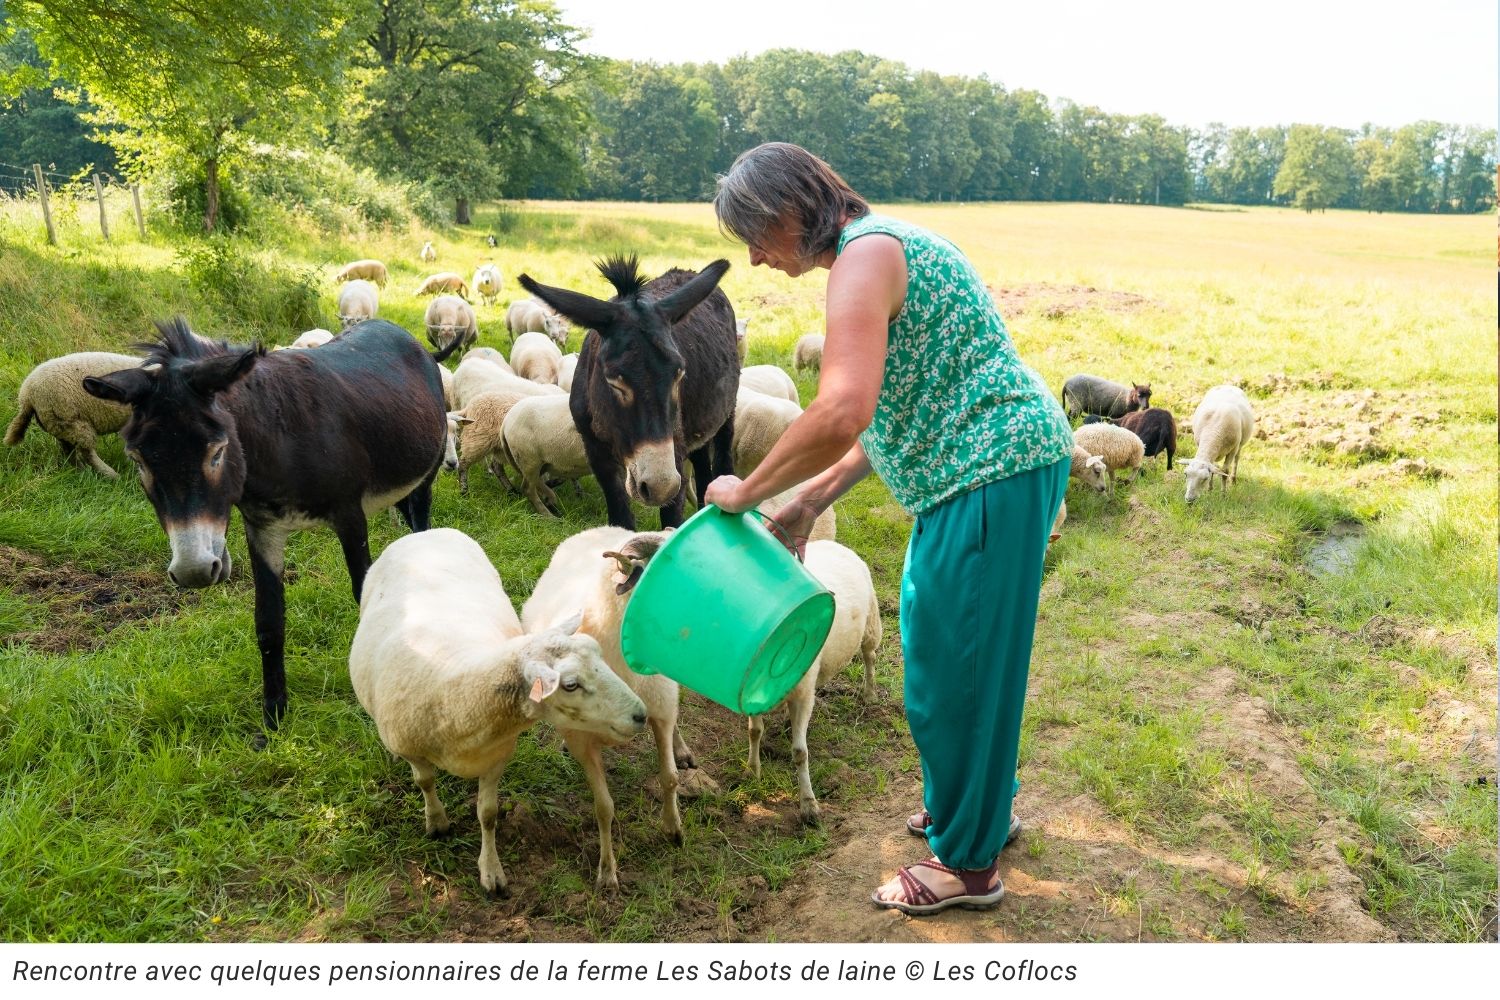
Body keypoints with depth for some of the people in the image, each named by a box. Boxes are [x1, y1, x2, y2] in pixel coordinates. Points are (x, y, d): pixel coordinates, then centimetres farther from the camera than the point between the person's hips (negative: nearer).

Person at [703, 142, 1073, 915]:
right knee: (941, 644, 21)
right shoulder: (879, 247, 16)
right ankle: (978, 802, 41)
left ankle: (969, 863, 19)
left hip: (994, 473, -10)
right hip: (988, 467, 10)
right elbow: (897, 410, 17)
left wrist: (748, 492, -16)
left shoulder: (863, 256, -16)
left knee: (955, 659, 2)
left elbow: (843, 414, -29)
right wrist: (813, 497, 13)